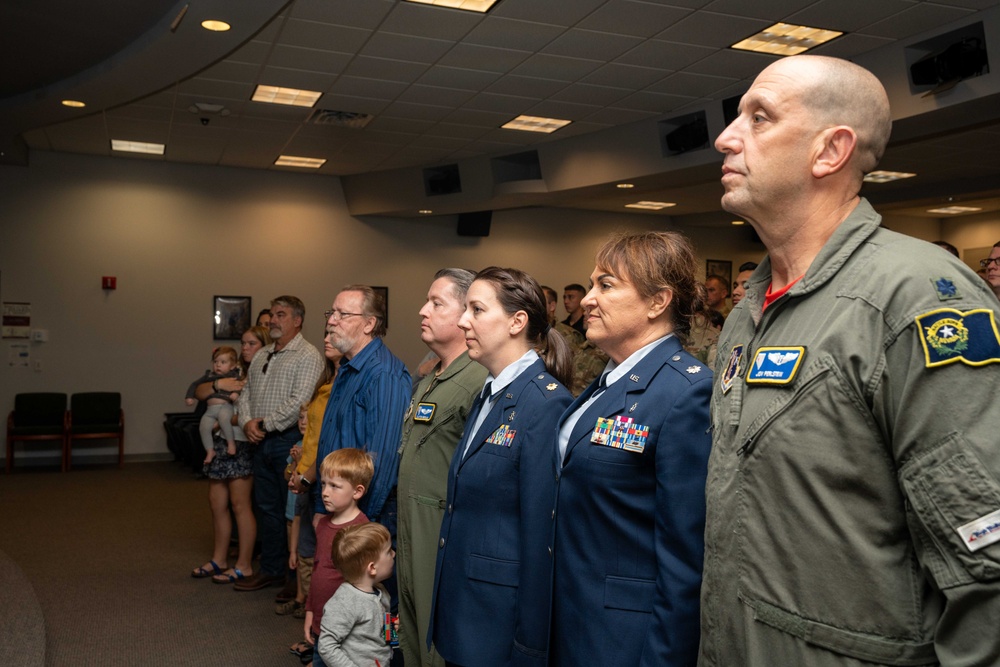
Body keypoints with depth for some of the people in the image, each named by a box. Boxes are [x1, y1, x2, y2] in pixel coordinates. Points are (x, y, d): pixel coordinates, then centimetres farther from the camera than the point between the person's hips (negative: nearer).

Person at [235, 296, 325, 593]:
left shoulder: (307, 356, -10)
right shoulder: (262, 356, 17)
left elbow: (298, 402, -19)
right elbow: (246, 393, 17)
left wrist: (266, 423, -13)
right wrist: (247, 422, -2)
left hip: (290, 441, -8)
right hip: (262, 442, 8)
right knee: (267, 507, 15)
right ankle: (270, 570, 26)